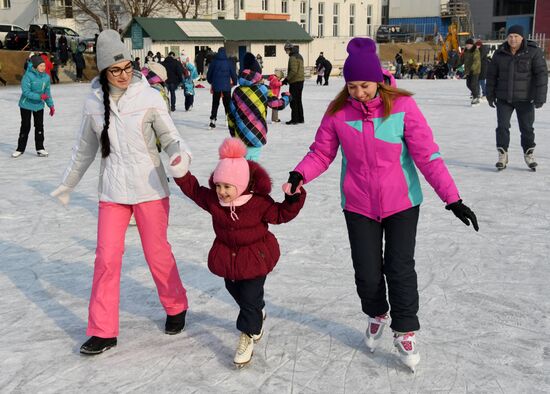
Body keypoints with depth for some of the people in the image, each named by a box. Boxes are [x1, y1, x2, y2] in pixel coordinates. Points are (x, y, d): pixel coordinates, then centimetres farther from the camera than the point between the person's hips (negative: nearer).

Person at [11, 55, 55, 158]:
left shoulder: (46, 77, -5)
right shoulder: (28, 76, -21)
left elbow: (47, 92, 6)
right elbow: (26, 92, -25)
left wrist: (51, 105, 7)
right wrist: (40, 96, -32)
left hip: (39, 106, 4)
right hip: (26, 105, -4)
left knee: (39, 126, 5)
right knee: (25, 127, 5)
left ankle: (40, 148, 17)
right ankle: (20, 149, 19)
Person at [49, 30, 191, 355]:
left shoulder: (149, 98, -8)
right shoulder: (94, 103, 1)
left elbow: (171, 138, -4)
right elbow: (85, 149, 15)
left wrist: (181, 156, -27)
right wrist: (68, 185, 25)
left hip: (149, 188, -2)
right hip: (112, 191, 3)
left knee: (157, 253, 7)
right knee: (106, 258, 1)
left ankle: (176, 308, 33)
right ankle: (103, 331, 14)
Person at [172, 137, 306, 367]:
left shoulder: (259, 202, -21)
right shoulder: (212, 199, -10)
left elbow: (281, 214, -13)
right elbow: (194, 190, 3)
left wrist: (294, 199, -28)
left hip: (255, 256, -5)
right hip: (227, 255, 5)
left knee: (250, 297, -3)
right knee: (235, 291, 22)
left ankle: (247, 338, 13)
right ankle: (257, 316, 50)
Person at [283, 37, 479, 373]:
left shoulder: (402, 105, -14)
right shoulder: (338, 111, -7)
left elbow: (427, 154, -14)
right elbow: (321, 153, 0)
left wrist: (452, 198, -17)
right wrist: (298, 176, -19)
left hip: (401, 203, -2)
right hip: (359, 206, 2)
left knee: (400, 269, 0)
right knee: (367, 273, 6)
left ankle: (405, 332, 23)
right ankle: (377, 315, 38)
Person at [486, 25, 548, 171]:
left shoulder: (533, 52, -9)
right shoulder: (499, 53, 1)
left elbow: (541, 74, -10)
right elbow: (491, 75, 9)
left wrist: (540, 97, -16)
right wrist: (490, 95, 9)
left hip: (525, 99, -2)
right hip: (503, 99, 2)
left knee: (527, 128, 7)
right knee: (502, 127, -1)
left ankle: (529, 155, 25)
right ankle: (502, 156, 11)